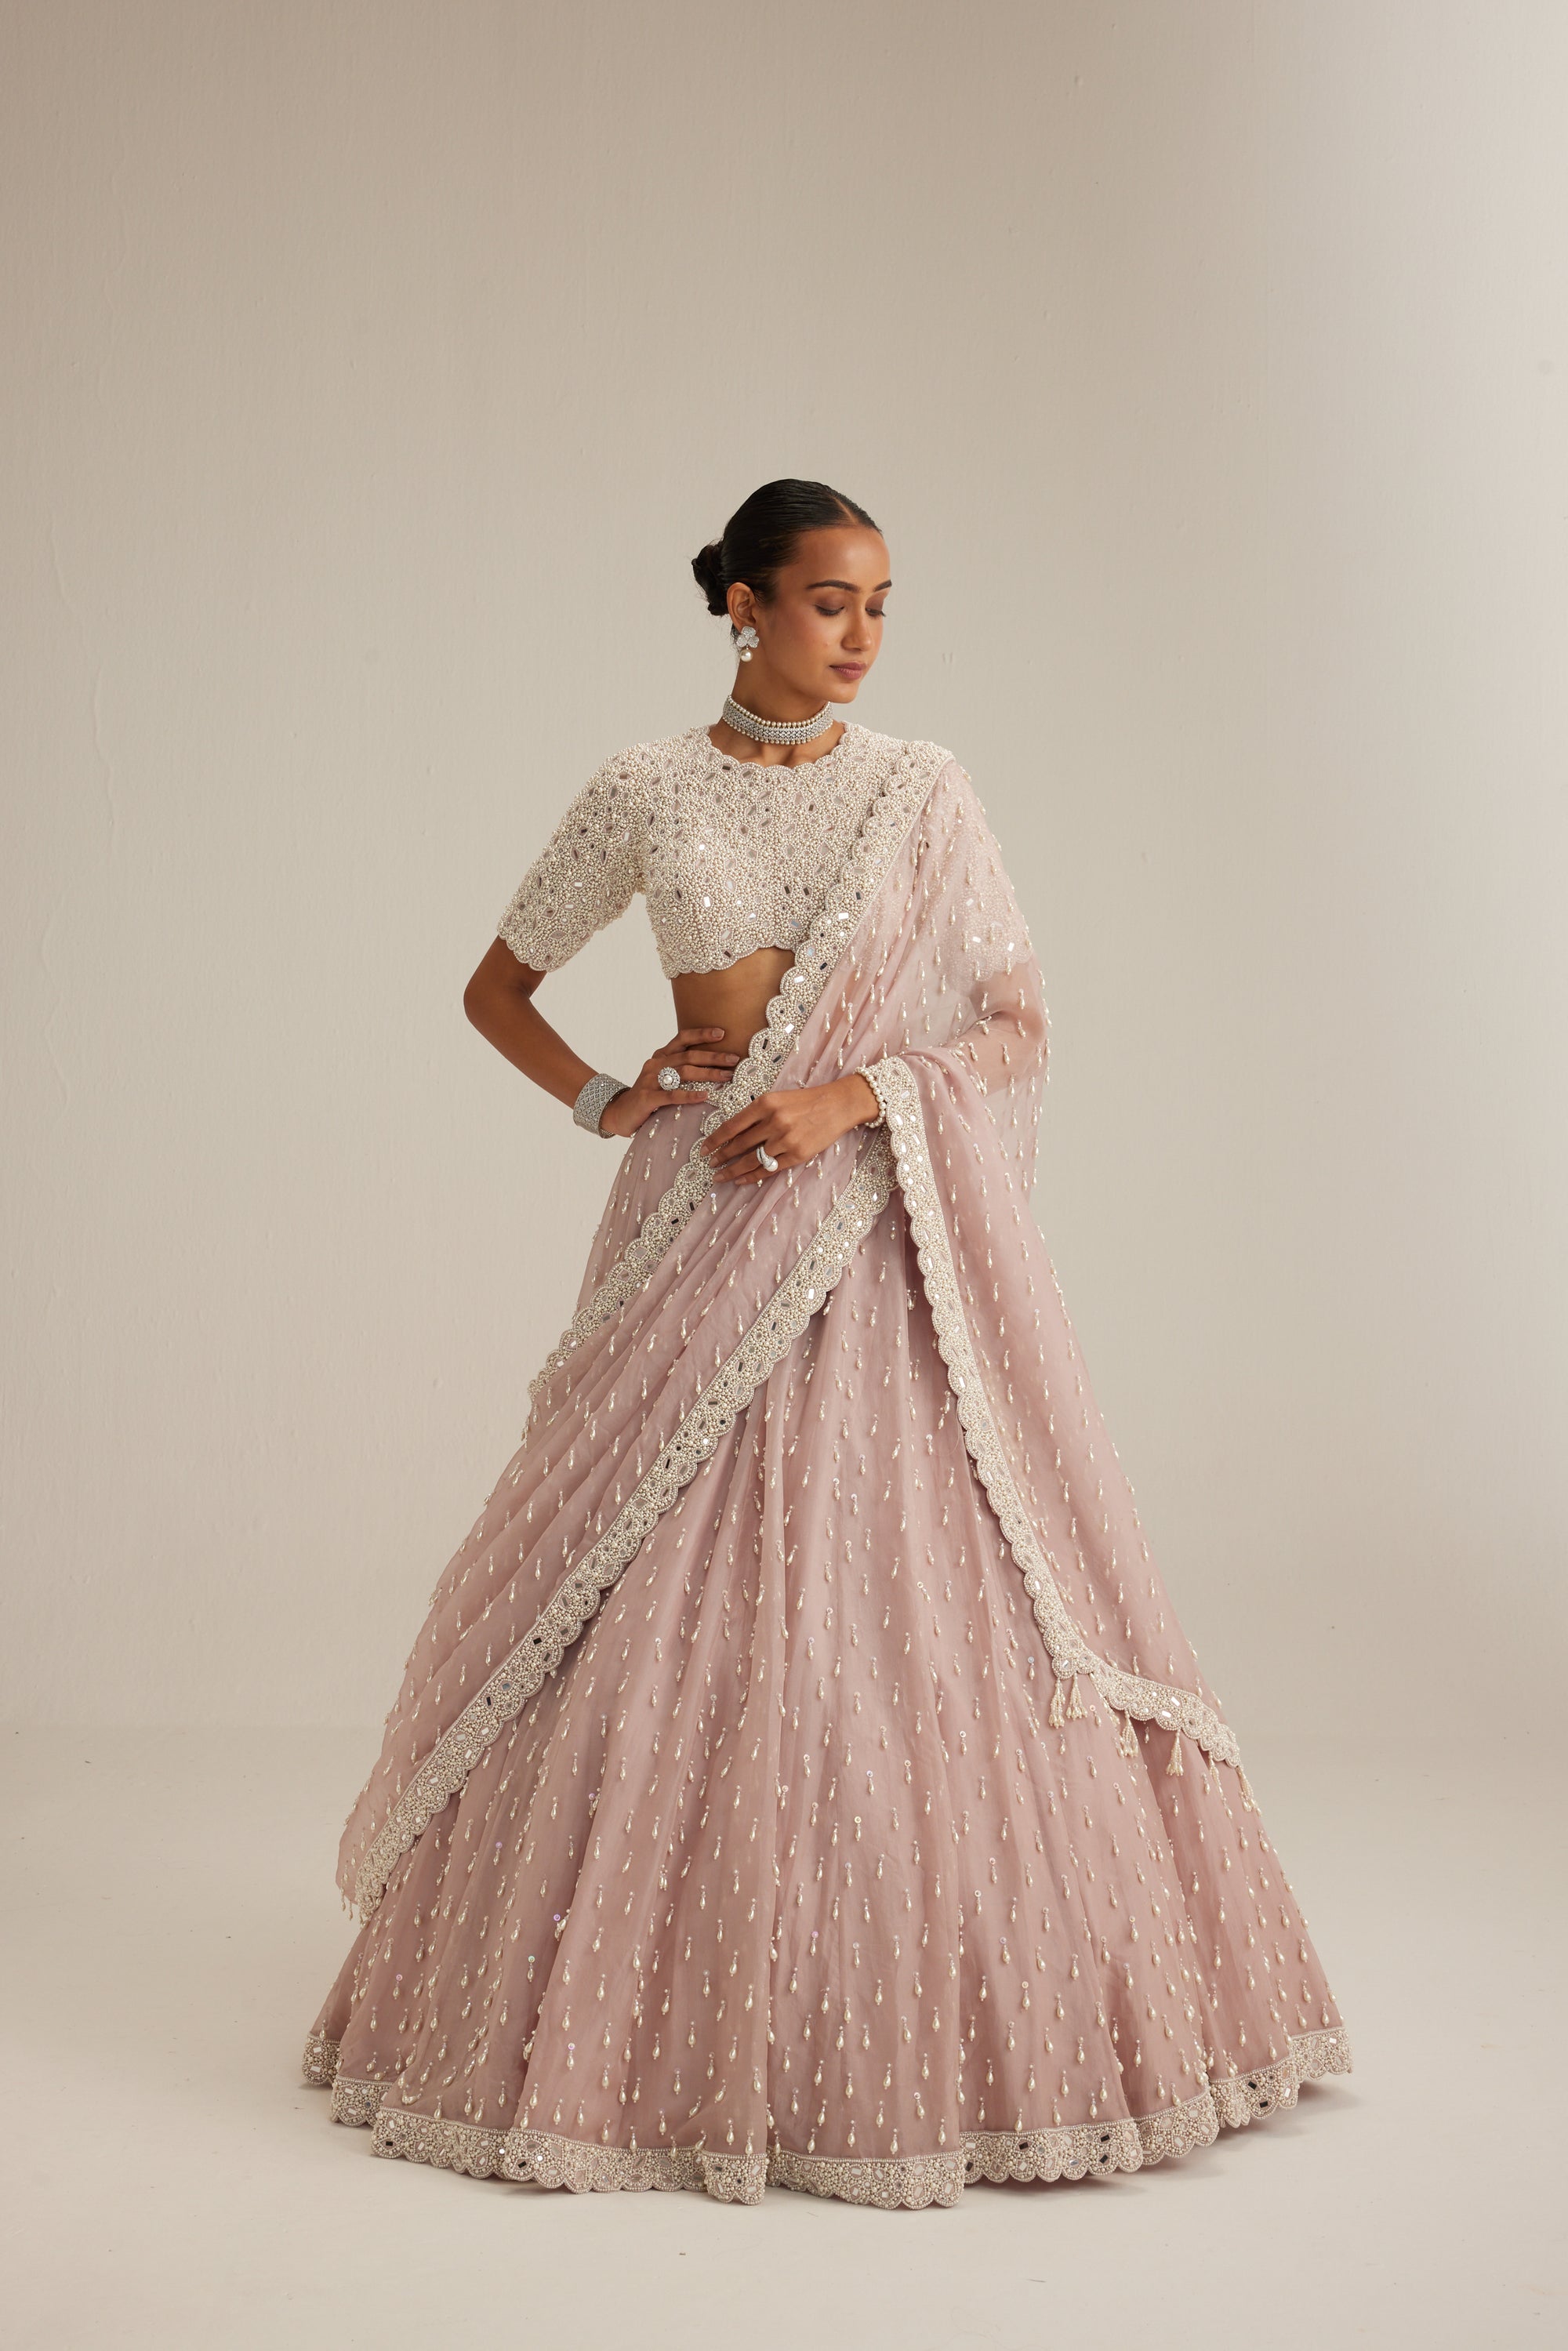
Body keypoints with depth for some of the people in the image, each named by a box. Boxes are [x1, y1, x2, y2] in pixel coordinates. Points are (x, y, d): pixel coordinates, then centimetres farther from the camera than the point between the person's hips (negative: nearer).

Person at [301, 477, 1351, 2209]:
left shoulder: (926, 793, 5)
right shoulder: (642, 795, 5)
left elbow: (1019, 1021, 2)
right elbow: (495, 989, 15)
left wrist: (857, 1096, -12)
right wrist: (601, 1102, 0)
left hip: (895, 1235, 0)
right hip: (711, 1232, 0)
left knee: (921, 1603, -2)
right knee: (680, 1610, 0)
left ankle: (954, 2021, 12)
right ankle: (673, 2019, 14)